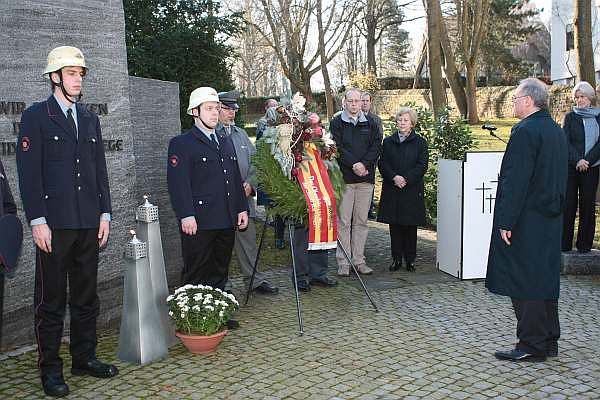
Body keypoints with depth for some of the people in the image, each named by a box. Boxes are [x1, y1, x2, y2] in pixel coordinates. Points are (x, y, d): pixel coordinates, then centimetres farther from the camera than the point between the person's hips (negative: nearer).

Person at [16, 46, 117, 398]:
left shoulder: (90, 119, 14)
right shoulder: (36, 116, -2)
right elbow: (29, 173, -8)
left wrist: (105, 214, 8)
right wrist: (38, 221, -13)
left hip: (88, 223, 5)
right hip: (54, 223, -5)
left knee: (86, 296, 12)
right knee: (51, 299, 3)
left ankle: (85, 358, 25)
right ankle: (50, 368, 14)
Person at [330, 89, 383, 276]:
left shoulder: (371, 123, 12)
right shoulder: (336, 123, 4)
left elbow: (377, 146, 3)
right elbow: (337, 148, -7)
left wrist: (364, 164, -12)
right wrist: (354, 164, -16)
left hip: (366, 177, 3)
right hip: (344, 178, -3)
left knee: (361, 220, 7)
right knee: (343, 221, -2)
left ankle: (359, 260, 14)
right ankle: (343, 262, 3)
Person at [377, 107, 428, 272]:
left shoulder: (420, 142, 4)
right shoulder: (388, 142, 11)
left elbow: (422, 166, -4)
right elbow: (382, 164, 4)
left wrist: (405, 179, -15)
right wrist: (394, 177, -13)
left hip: (412, 189, -2)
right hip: (391, 190, 2)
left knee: (410, 225, 3)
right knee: (394, 225, 4)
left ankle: (410, 259, 12)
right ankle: (396, 258, 12)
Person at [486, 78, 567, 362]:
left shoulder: (525, 131, -17)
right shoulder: (557, 131, 13)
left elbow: (515, 181, -21)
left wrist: (506, 222, -18)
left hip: (526, 221, -9)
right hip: (551, 220, 9)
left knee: (524, 280, -2)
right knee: (546, 279, 15)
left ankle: (532, 345, 3)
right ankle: (549, 341, 24)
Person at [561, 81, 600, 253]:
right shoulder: (570, 117, 6)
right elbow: (566, 142, -3)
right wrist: (577, 160, -16)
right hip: (571, 167, -1)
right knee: (569, 204, -1)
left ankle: (584, 245, 11)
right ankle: (565, 245, 4)